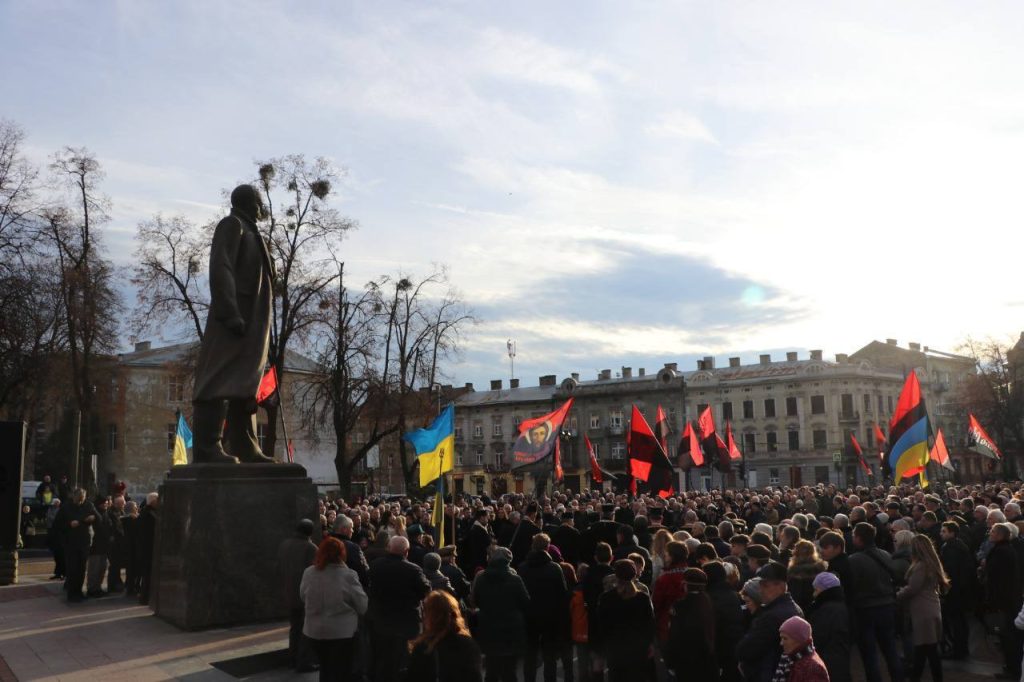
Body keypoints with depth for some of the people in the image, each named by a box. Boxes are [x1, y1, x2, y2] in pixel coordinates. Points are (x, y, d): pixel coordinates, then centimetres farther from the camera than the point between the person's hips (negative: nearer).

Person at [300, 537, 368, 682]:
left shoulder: (308, 573, -8)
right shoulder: (348, 575, -18)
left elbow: (303, 598, 9)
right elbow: (362, 606, -9)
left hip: (315, 630, 4)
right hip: (342, 632, -4)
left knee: (325, 670, 23)